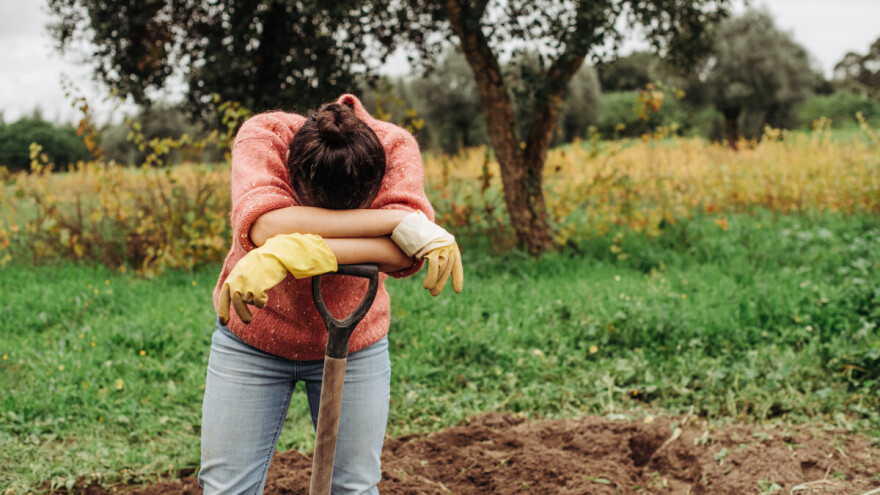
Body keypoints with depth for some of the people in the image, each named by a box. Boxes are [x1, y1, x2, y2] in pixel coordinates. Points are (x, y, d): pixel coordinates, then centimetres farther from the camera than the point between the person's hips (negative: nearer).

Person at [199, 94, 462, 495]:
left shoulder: (395, 147, -22)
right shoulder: (262, 134, -24)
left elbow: (404, 252, -38)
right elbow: (264, 228, -43)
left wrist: (291, 255, -50)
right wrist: (400, 221, -45)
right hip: (253, 338, 0)